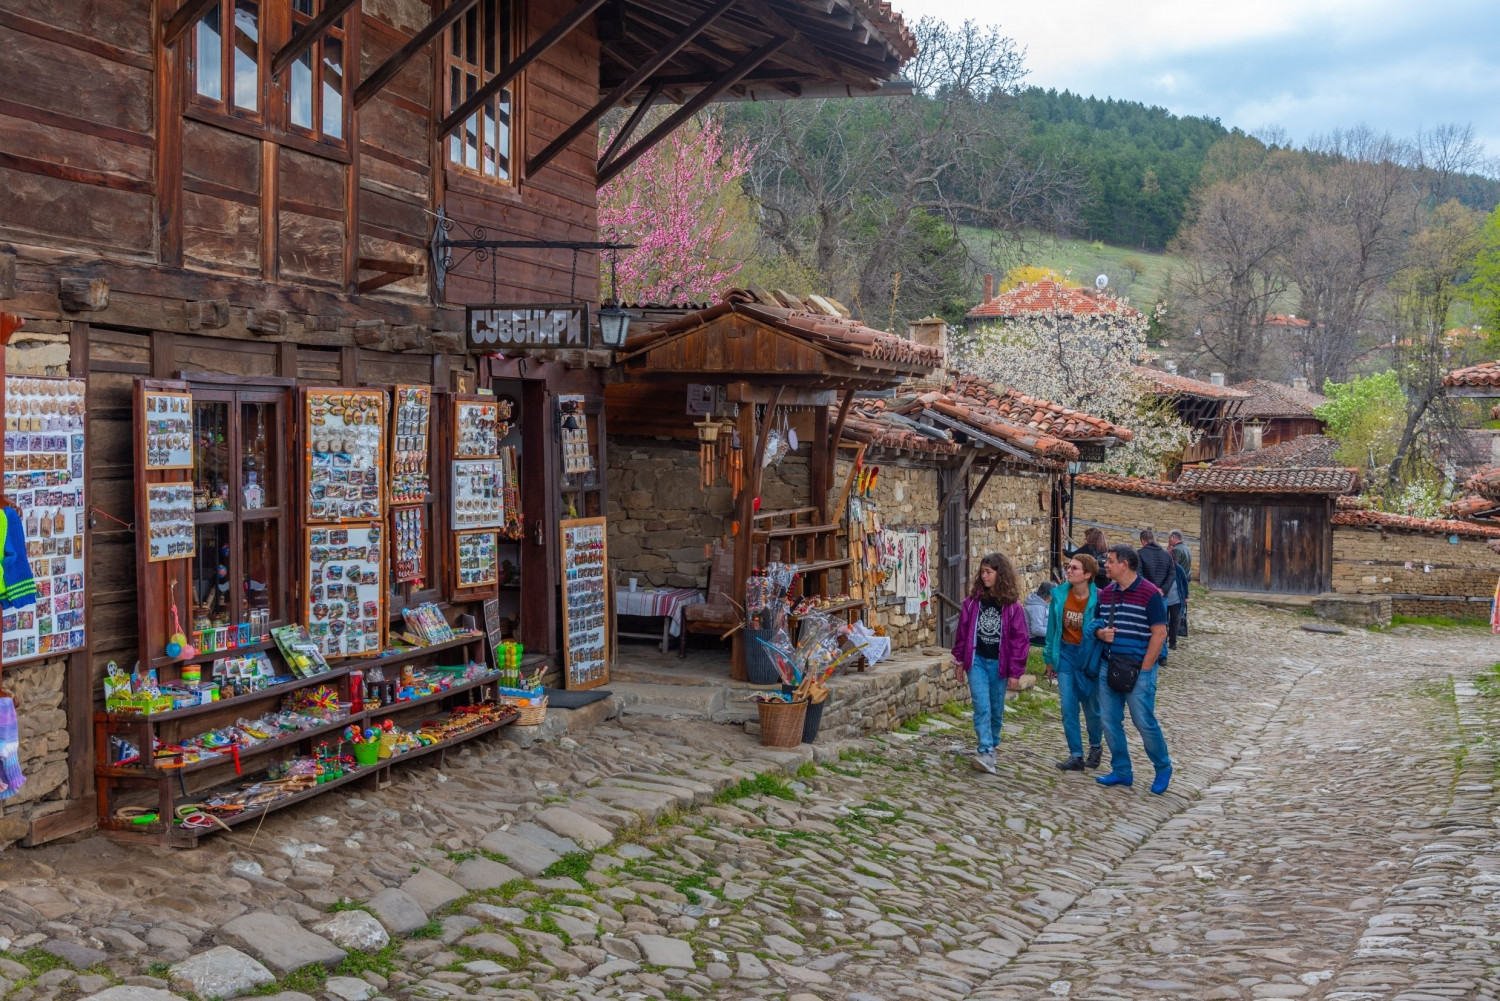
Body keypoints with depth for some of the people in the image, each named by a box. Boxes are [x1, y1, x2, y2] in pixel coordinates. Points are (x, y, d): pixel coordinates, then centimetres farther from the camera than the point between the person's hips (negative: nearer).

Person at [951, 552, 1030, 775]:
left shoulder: (1012, 605, -6)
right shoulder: (973, 600, 0)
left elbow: (1019, 640, -4)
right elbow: (963, 631, 7)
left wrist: (1015, 673, -5)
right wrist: (960, 661, 10)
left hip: (999, 664, 0)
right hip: (977, 660, 0)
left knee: (996, 709, 11)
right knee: (982, 708, -11)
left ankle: (991, 747, 29)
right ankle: (986, 753, -17)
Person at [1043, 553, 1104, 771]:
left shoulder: (1097, 599, -17)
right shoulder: (1059, 595, -6)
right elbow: (1052, 628, 5)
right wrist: (1050, 658, 9)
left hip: (1089, 656, -3)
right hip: (1066, 654, 3)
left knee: (1092, 707, 12)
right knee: (1068, 708, -1)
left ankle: (1095, 747, 37)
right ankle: (1076, 755, 8)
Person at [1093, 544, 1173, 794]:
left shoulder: (1150, 593, -11)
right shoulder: (1106, 593, 9)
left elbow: (1159, 633, -12)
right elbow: (1096, 622, 19)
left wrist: (1144, 669, -14)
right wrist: (1100, 632, -6)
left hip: (1138, 669, -7)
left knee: (1144, 722, -2)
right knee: (1109, 720, 9)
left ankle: (1163, 768, 19)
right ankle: (1121, 771, 22)